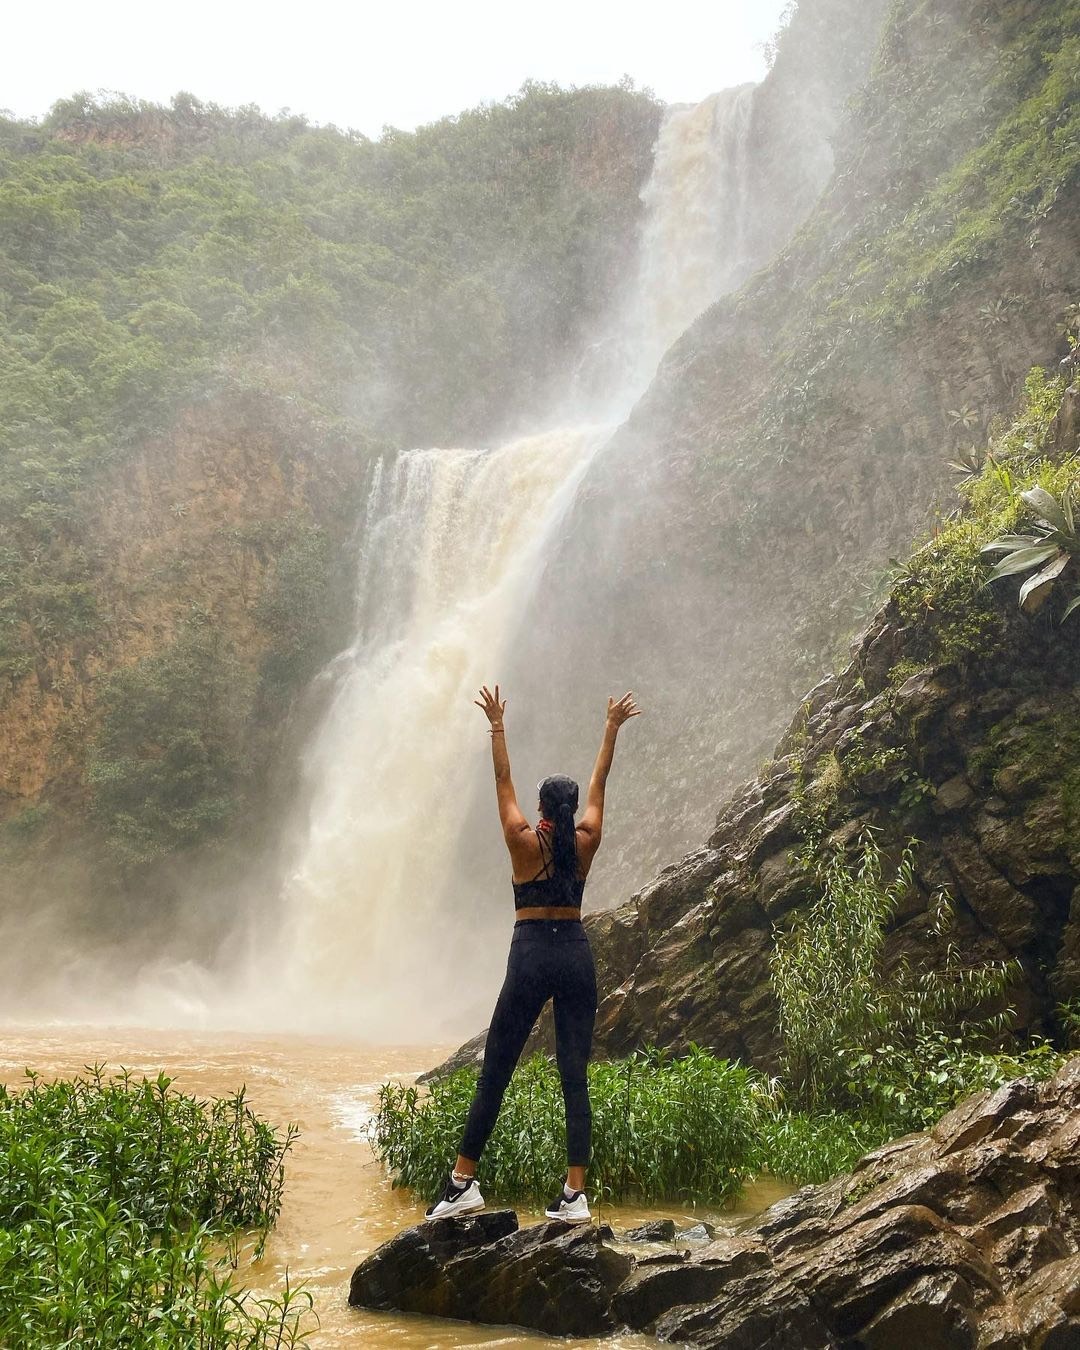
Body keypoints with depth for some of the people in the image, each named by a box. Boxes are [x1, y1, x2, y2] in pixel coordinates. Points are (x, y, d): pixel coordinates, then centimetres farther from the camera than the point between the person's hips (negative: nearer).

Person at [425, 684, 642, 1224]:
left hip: (531, 954, -3)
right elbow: (598, 786, 14)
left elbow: (503, 782, 4)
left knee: (493, 1074, 3)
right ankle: (575, 1194, 0)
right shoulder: (586, 841, 2)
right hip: (576, 953, 3)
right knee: (575, 1080, 3)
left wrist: (497, 727, 11)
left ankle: (462, 1183, 5)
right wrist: (612, 728, 24)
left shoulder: (524, 841, -4)